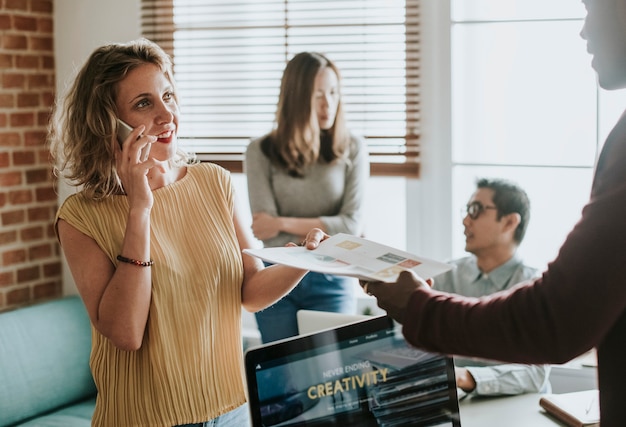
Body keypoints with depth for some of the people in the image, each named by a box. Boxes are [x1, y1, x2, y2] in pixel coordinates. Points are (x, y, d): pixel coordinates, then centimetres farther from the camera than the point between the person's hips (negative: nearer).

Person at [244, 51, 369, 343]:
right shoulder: (261, 152, -2)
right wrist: (326, 230, -10)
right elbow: (265, 229, -8)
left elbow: (352, 224, -7)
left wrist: (283, 223, -11)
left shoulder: (352, 150, 0)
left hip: (331, 282, 0)